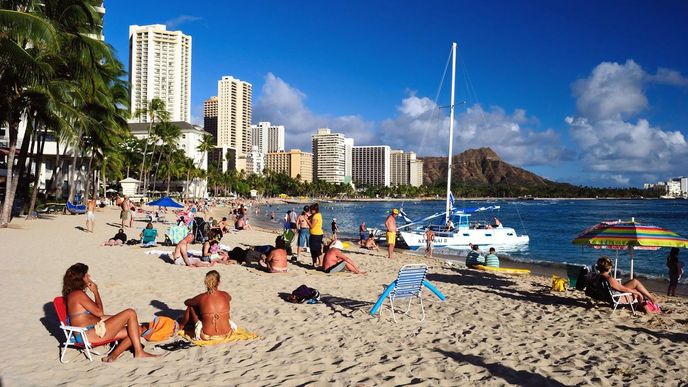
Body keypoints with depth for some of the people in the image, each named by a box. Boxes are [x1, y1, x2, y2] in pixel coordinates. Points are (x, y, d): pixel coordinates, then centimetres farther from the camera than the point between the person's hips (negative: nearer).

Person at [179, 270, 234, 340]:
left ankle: (181, 326, 37)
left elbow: (186, 302, 14)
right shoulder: (225, 295, -3)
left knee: (191, 306, 16)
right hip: (226, 334, 2)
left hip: (207, 336, -2)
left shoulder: (201, 297, -9)